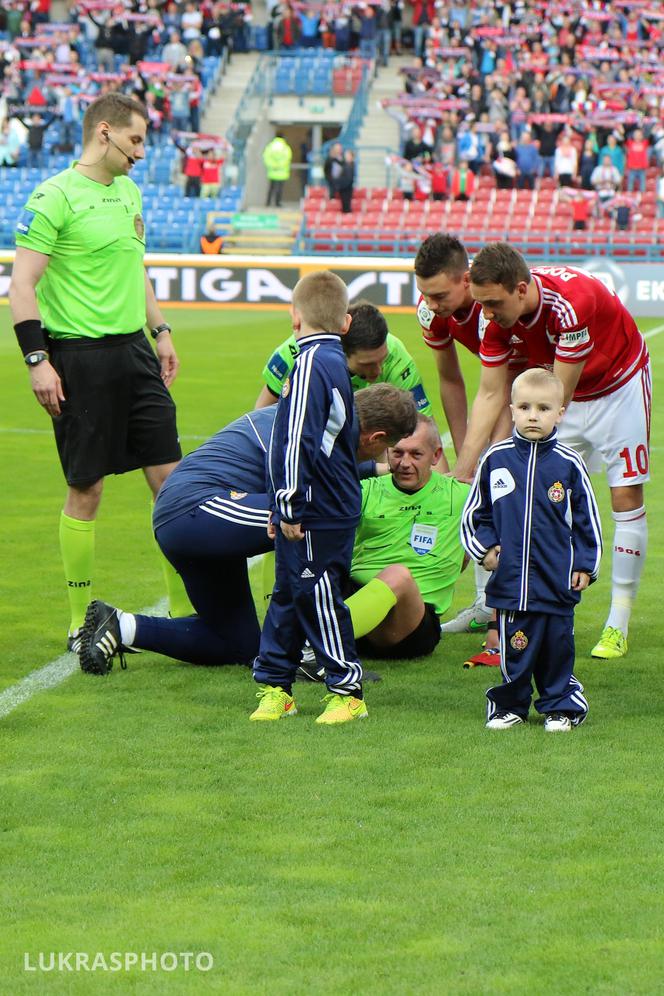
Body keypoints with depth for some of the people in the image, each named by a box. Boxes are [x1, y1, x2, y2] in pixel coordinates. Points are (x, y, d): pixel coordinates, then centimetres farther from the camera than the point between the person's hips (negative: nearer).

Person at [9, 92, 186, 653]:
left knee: (171, 476, 5)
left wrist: (160, 330, 22)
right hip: (80, 358, -7)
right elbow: (22, 284, -14)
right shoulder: (55, 197, -11)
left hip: (133, 350, 8)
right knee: (86, 491, -1)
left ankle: (183, 609, 14)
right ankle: (80, 623, 10)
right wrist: (37, 359, -19)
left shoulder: (129, 192, 14)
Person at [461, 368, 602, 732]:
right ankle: (510, 706, 20)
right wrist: (483, 548, 1)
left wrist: (585, 565, 4)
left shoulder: (568, 463, -1)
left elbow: (587, 518, 7)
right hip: (509, 579, 1)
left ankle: (560, 706, 20)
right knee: (513, 647, 5)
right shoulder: (495, 459, 2)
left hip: (558, 581, -1)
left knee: (557, 646, 6)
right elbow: (474, 513, 13)